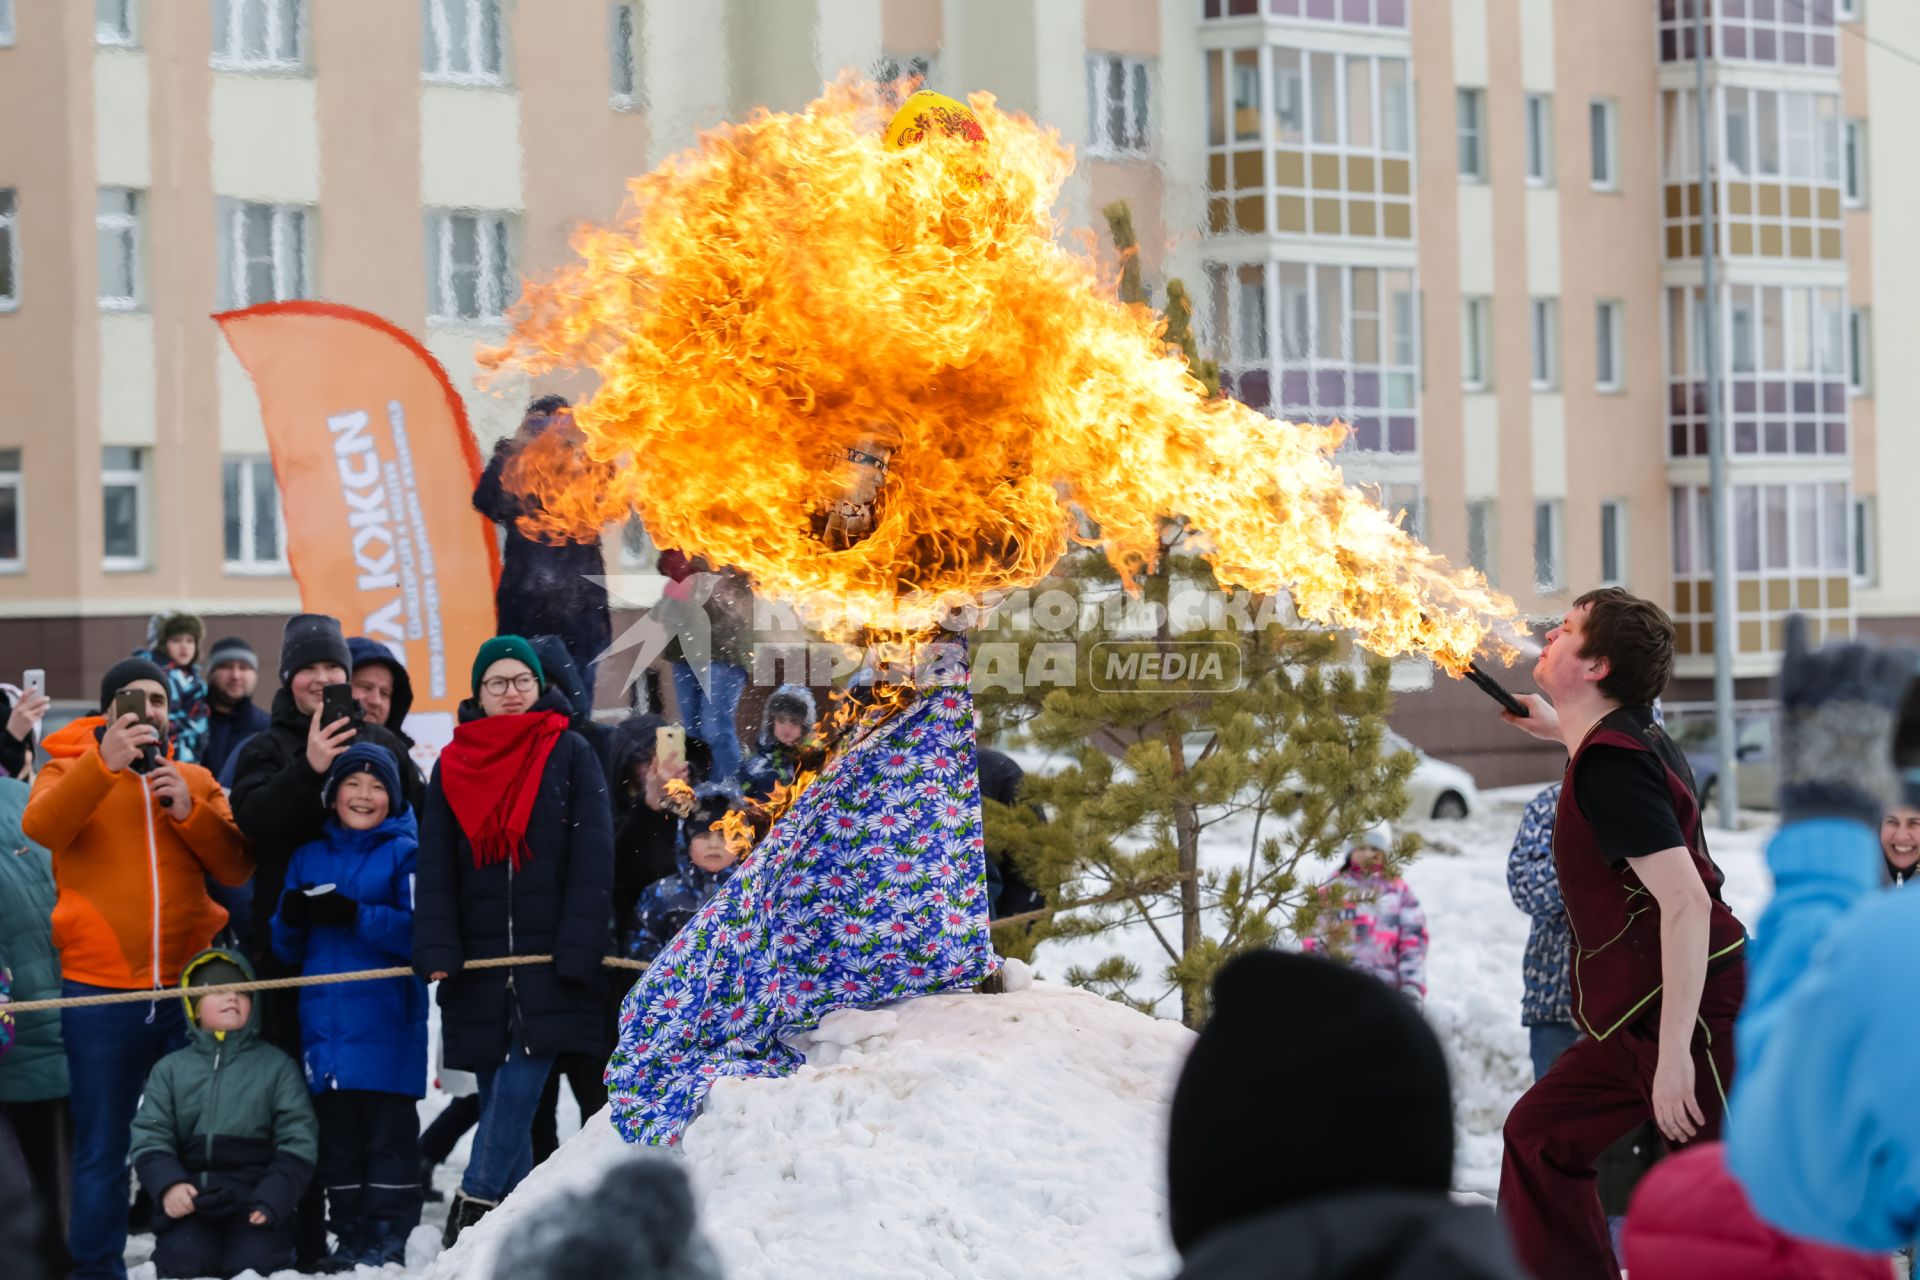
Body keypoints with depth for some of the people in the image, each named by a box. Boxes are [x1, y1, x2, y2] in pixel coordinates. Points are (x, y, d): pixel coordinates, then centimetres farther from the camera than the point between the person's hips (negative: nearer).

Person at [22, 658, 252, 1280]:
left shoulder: (195, 781, 12)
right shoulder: (71, 770, 5)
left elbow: (237, 867, 1)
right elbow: (39, 829, -17)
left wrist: (188, 810, -13)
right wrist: (104, 763, -27)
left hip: (189, 992, 2)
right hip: (99, 994, -2)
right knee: (101, 1152, 3)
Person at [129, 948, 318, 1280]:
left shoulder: (277, 1066, 9)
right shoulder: (170, 1069, 14)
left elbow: (297, 1143, 2)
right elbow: (149, 1139, 5)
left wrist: (271, 1200, -14)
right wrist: (168, 1184, -16)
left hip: (252, 1202, -1)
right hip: (191, 1200, 1)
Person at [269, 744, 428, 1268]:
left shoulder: (405, 853, 2)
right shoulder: (308, 857, 16)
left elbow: (419, 931, -10)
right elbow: (287, 950, 16)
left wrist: (356, 916, -20)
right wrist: (292, 919, -6)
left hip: (386, 1023, -4)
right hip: (325, 1022, 4)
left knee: (389, 1132, -5)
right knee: (337, 1134, 6)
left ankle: (388, 1236, -2)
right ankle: (349, 1233, 12)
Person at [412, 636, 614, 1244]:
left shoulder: (570, 754, 4)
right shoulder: (453, 765, 12)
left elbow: (592, 853, -2)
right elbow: (434, 865, 7)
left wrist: (580, 945, -12)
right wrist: (435, 948, -6)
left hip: (550, 958, -3)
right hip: (479, 960, 3)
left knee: (520, 1082, -15)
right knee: (501, 1096, 3)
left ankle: (474, 1208, -15)